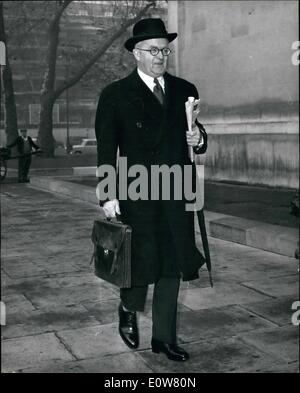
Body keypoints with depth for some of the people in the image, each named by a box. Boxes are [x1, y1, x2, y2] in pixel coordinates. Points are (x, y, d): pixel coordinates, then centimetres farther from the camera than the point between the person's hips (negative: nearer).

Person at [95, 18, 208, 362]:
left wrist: (198, 140, -4)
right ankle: (128, 311, 33)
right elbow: (106, 150, -3)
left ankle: (164, 337, 23)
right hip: (136, 196, -4)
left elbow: (196, 140, 20)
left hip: (177, 195, 4)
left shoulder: (185, 91, 11)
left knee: (171, 268, 8)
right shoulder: (115, 95, 0)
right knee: (142, 262, 0)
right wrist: (107, 196, -9)